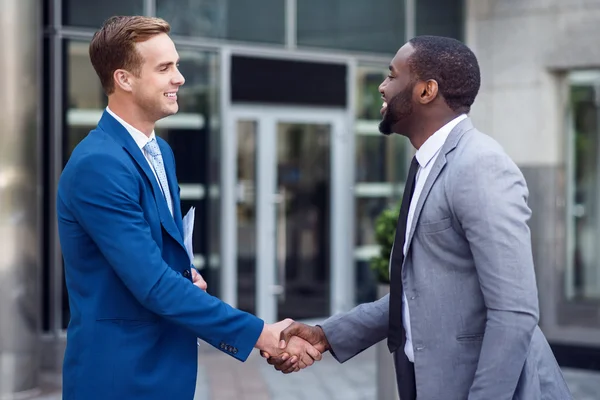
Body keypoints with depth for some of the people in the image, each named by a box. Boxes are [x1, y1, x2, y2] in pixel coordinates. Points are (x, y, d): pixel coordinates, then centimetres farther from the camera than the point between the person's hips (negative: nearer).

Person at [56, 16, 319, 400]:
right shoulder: (98, 164, -20)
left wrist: (187, 273, -1)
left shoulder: (160, 151, 10)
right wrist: (258, 333, -23)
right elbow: (152, 285, -24)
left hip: (163, 365, 9)